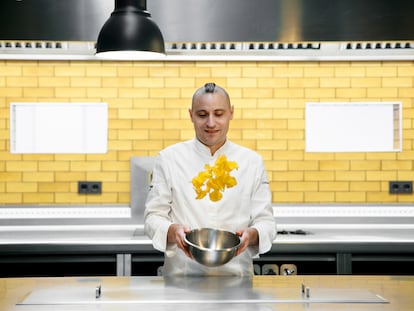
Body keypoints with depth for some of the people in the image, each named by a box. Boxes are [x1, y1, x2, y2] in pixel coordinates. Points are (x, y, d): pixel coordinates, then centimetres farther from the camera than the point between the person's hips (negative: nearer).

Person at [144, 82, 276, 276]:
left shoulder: (252, 162, 9)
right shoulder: (169, 158, 6)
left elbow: (265, 221, 8)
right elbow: (153, 216, 5)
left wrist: (252, 234, -13)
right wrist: (172, 231, -16)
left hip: (236, 275, 1)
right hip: (182, 274, -1)